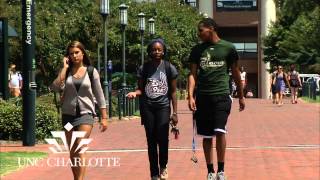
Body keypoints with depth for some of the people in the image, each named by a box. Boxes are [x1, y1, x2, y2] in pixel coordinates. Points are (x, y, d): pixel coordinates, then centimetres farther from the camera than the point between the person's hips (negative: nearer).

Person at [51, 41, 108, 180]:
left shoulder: (91, 71, 0)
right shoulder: (66, 72, 4)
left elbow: (99, 95, 3)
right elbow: (56, 88, -13)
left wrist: (104, 118, 0)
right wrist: (64, 68, -10)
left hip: (85, 114, -3)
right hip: (68, 114, 3)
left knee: (80, 150, -16)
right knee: (72, 152, 10)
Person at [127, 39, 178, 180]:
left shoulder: (169, 68, 0)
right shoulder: (144, 68, 2)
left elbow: (173, 92, 3)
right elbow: (141, 89, 8)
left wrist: (175, 112, 1)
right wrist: (135, 93, -16)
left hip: (163, 106, -1)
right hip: (147, 108, 2)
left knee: (162, 137, -15)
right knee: (151, 141, 4)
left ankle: (163, 167, 13)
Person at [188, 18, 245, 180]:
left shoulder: (228, 48, 2)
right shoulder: (197, 50, 8)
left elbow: (235, 73, 10)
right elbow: (192, 74, 6)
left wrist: (241, 96, 13)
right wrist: (191, 96, -6)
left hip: (222, 95, -3)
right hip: (202, 97, 3)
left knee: (220, 132, -13)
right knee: (206, 136, 5)